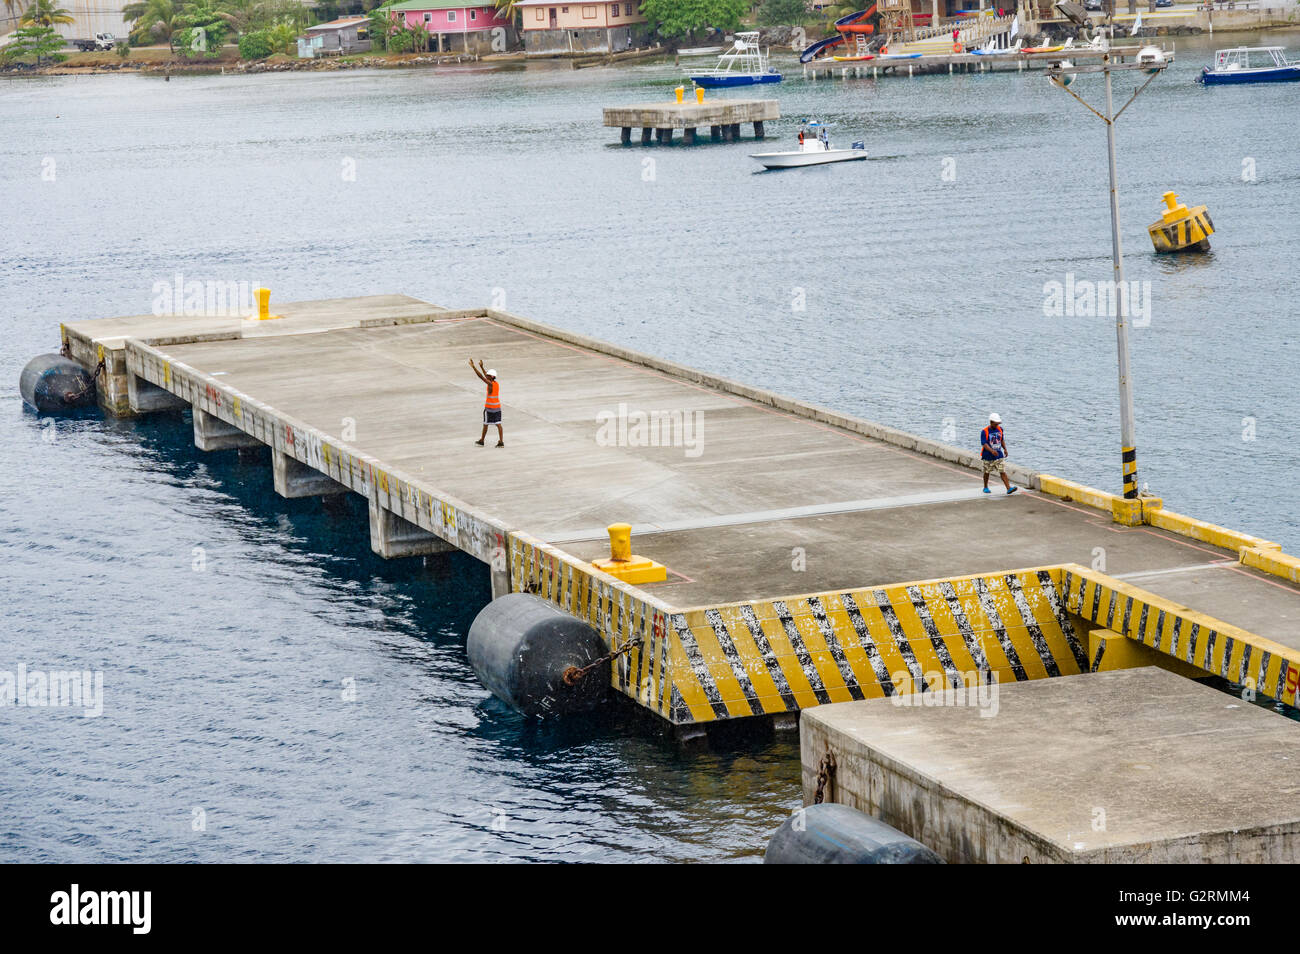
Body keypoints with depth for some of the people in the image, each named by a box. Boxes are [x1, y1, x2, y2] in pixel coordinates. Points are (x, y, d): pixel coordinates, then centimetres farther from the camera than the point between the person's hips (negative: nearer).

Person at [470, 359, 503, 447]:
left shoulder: (490, 384, -17)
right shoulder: (497, 383, 6)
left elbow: (481, 376, -21)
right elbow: (486, 375, 21)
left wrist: (473, 367, -20)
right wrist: (481, 366, 28)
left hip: (489, 407, -7)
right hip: (497, 407, 7)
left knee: (485, 424, 8)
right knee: (498, 424, 3)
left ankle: (481, 441, 20)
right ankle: (501, 442, -2)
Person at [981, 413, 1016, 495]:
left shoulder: (1000, 429, 3)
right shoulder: (984, 432, -14)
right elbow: (984, 444, -23)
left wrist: (1005, 449, 4)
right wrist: (992, 451, -38)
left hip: (999, 455, 3)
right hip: (988, 456, -3)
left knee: (1002, 472, -7)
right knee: (987, 472, 14)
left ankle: (1008, 488, -16)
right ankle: (985, 487, 33)